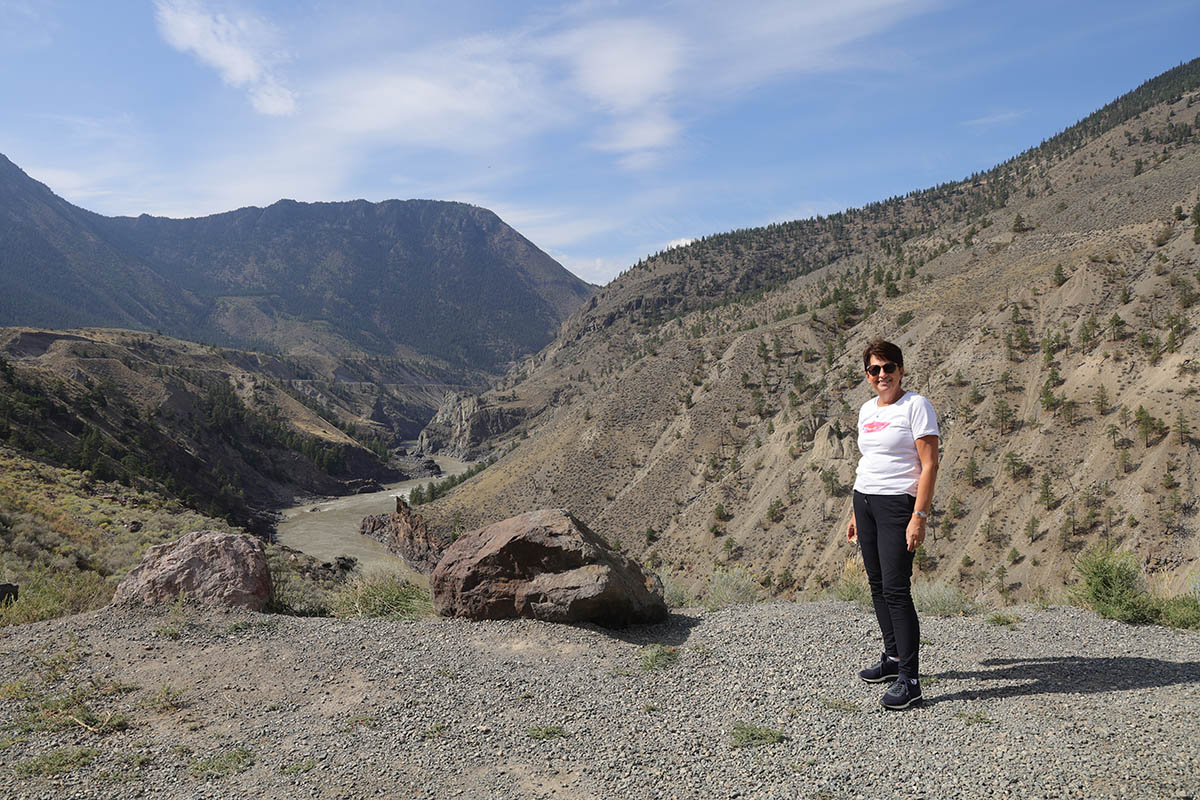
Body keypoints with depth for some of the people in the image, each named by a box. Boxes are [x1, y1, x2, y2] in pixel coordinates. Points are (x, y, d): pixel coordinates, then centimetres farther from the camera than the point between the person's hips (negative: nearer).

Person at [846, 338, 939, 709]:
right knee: (877, 585, 12)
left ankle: (909, 679, -4)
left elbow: (929, 465, -13)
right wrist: (855, 513, 18)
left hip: (898, 503, -7)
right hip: (865, 501, 8)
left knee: (895, 588, -10)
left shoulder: (916, 406, -9)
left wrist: (919, 516, -20)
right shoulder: (866, 409, 13)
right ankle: (893, 657, 25)